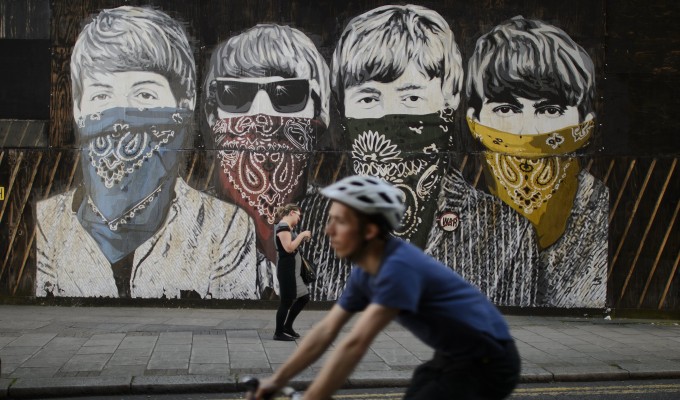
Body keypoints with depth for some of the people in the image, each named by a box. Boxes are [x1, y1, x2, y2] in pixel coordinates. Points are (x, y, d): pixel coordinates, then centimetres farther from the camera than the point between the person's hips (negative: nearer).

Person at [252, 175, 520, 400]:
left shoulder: (399, 268, -29)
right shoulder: (365, 272, 1)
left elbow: (355, 344, -35)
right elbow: (325, 331, 6)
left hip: (485, 363, -9)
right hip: (454, 356, 9)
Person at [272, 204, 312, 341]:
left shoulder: (287, 227, 17)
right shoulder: (283, 226, -15)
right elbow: (289, 248, -24)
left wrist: (302, 239, 10)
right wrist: (302, 235, -16)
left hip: (293, 269, 11)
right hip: (286, 269, -11)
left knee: (304, 297, 14)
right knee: (287, 301, -3)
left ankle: (287, 327, 23)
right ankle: (278, 333, 8)